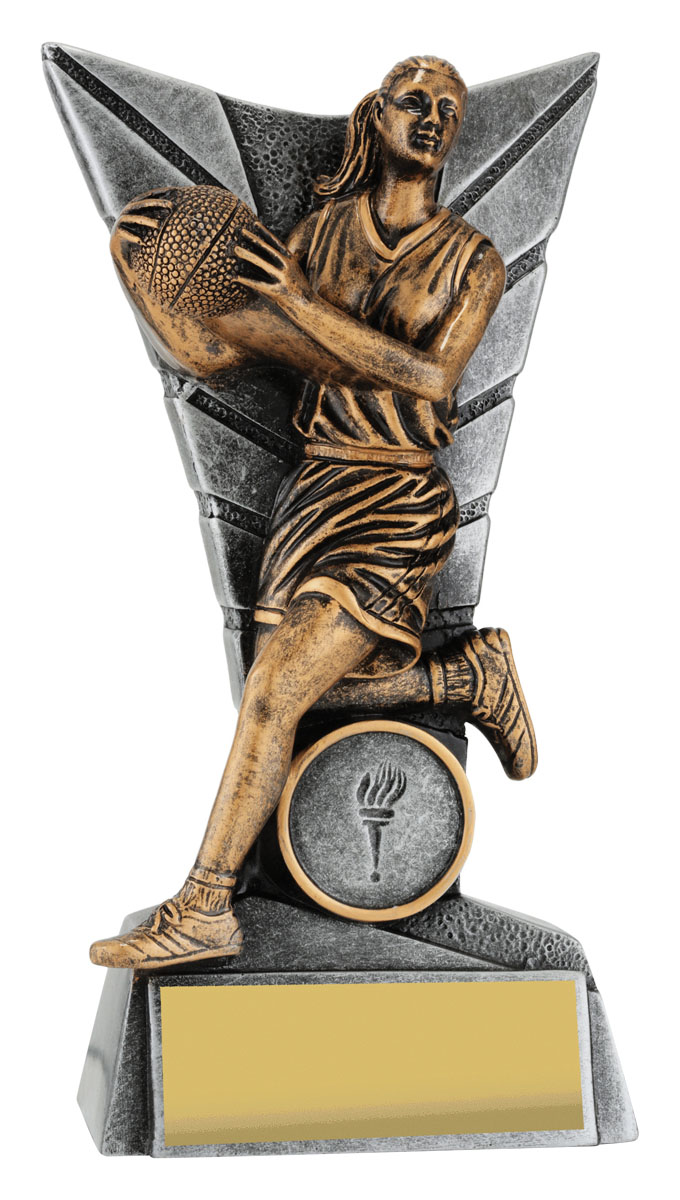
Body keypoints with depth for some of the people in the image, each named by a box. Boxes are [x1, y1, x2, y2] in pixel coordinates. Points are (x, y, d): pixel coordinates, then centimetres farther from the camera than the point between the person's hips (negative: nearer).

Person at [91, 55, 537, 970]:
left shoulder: (474, 259, -2)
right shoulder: (323, 228, 7)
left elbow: (432, 377, -16)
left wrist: (300, 302, -22)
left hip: (402, 505, -5)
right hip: (313, 484, 5)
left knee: (273, 689, -16)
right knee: (312, 688, 5)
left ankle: (203, 911, -7)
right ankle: (467, 674, 26)